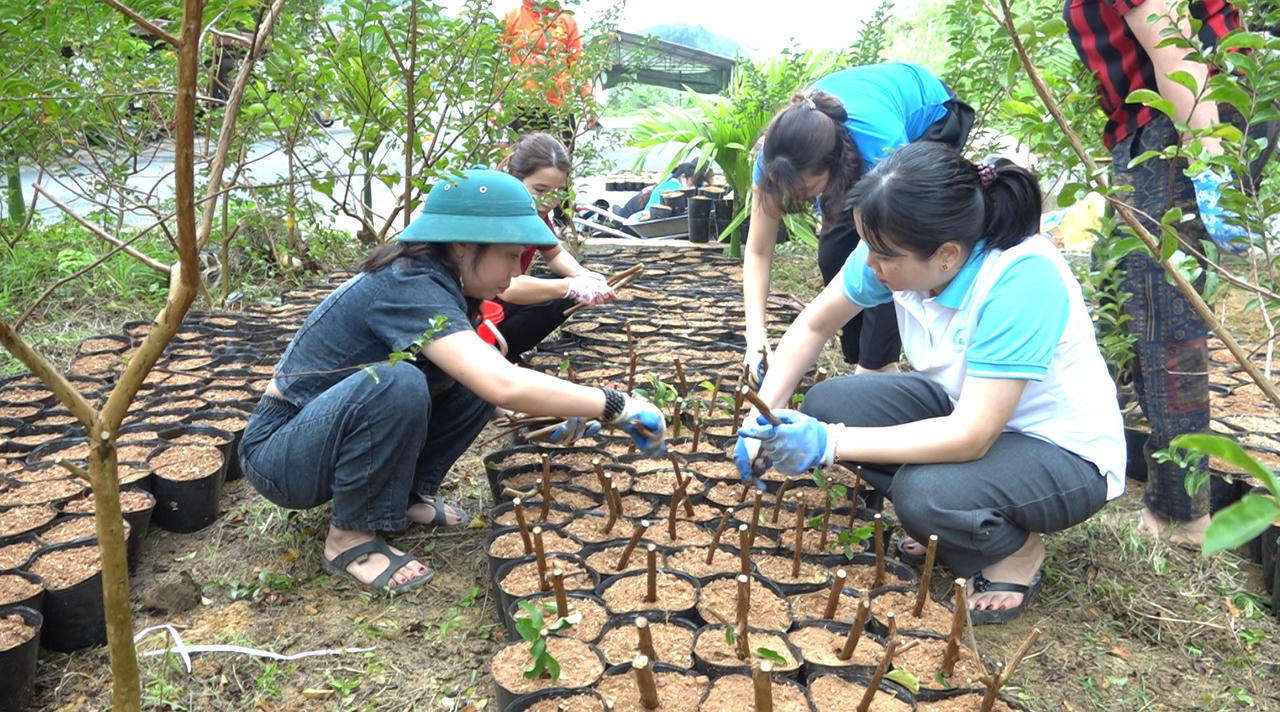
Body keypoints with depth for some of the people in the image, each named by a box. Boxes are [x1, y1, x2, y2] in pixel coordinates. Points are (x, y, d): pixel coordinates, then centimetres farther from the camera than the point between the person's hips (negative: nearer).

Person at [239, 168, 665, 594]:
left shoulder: (430, 281, -2)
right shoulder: (408, 288, -28)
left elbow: (492, 380, 10)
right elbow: (503, 387, -42)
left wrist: (551, 413, -5)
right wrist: (614, 406, -32)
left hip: (337, 427, 8)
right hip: (278, 454, -8)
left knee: (475, 377, -6)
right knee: (395, 384, -36)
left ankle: (409, 493, 8)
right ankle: (351, 538, -15)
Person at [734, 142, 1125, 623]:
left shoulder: (1022, 277, -35)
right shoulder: (898, 248, -17)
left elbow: (971, 437, -36)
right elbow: (814, 326, -3)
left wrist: (828, 443, -36)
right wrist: (764, 418, -14)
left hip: (1065, 452, -6)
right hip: (965, 405, 7)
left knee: (925, 493, -34)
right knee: (826, 403, -12)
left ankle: (1014, 552, 1)